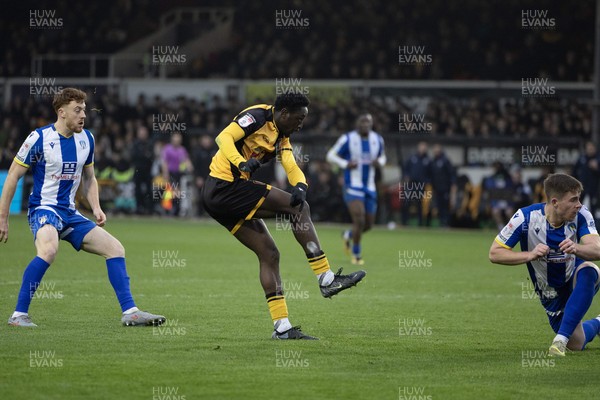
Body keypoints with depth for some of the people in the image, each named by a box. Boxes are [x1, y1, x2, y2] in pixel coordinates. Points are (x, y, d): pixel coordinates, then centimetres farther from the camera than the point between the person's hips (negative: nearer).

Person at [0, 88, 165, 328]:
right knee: (49, 249, -36)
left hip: (70, 214, 7)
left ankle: (129, 312, 3)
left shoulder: (86, 139, 7)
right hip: (43, 208, -7)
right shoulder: (40, 138, -11)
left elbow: (89, 178, 21)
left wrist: (96, 208, 4)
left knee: (115, 248, -1)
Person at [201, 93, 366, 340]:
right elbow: (224, 137, -19)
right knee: (298, 207, -13)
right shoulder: (258, 116, -7)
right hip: (225, 187, -10)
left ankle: (282, 327, 6)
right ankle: (326, 279, -14)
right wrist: (241, 163, -36)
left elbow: (292, 168, 6)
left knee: (269, 254, 7)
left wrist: (300, 186, -16)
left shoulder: (282, 139, 19)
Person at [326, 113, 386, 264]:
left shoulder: (377, 139, 5)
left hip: (369, 188, 5)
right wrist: (345, 164, -19)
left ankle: (348, 235, 40)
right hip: (353, 186, -5)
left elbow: (382, 156, 20)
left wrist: (380, 162, -4)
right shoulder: (348, 139, -9)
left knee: (368, 224, 7)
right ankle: (356, 254, 3)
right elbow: (331, 155, -2)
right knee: (359, 220, -17)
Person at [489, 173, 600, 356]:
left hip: (577, 278, 0)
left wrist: (576, 249, -59)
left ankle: (561, 338, -35)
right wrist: (530, 255, -37)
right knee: (576, 345, 4)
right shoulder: (526, 217, -25)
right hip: (551, 292, 1)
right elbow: (494, 253, -21)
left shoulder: (580, 215, -23)